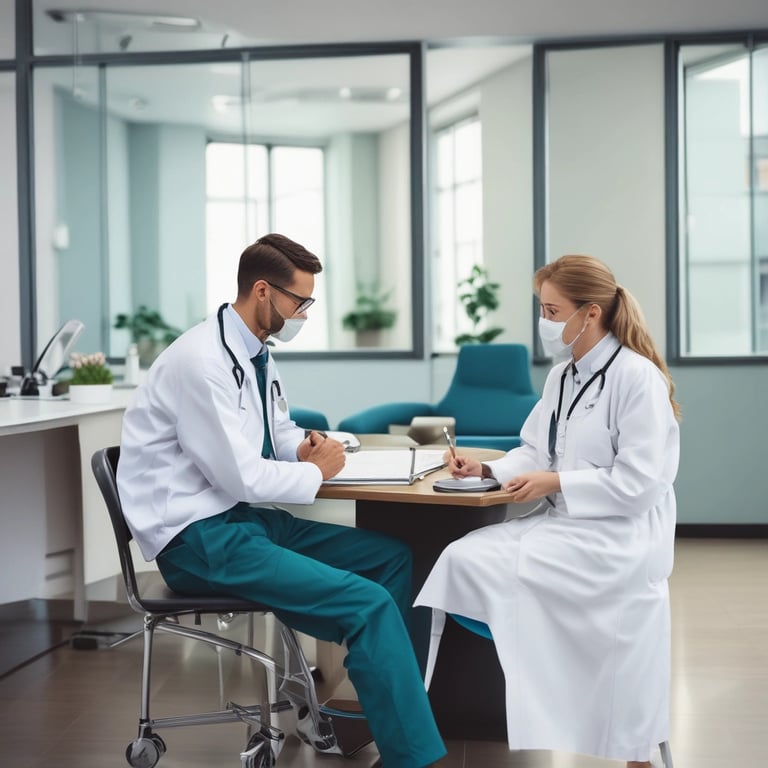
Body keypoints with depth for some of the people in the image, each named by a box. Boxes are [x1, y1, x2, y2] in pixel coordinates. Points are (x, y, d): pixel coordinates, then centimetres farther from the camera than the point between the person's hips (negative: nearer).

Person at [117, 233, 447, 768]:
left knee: (394, 557, 4)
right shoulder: (203, 361, -19)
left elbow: (278, 432, 26)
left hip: (246, 516, 10)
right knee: (367, 603, -21)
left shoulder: (257, 353, 9)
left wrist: (302, 447, 2)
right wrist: (316, 471, -5)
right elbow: (244, 479, -22)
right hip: (199, 538, -10)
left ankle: (391, 698, 10)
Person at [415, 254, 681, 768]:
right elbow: (537, 452, 14)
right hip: (564, 521, 8)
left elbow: (640, 482, -18)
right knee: (462, 556, -13)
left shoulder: (637, 377, -14)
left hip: (618, 536, -8)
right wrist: (487, 469, -4)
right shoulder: (562, 377, 12)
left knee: (482, 565, -20)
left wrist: (555, 483, -17)